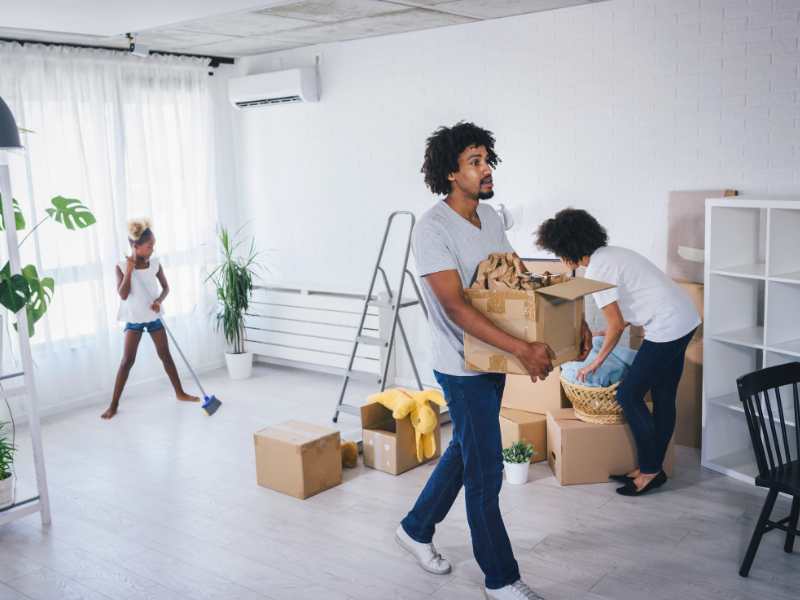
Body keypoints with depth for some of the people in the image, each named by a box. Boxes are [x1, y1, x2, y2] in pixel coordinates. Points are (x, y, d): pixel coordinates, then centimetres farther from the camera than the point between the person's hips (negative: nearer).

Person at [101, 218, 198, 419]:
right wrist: (129, 270, -24)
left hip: (153, 317, 3)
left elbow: (166, 287, 4)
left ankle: (180, 393, 23)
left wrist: (159, 300, -16)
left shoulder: (155, 264, -5)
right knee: (127, 361, -5)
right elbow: (123, 295, -20)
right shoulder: (122, 267, -12)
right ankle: (114, 405, 2)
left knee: (166, 355, 9)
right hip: (134, 319, -3)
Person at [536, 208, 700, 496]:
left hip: (667, 328, -10)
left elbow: (616, 325, -12)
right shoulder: (611, 254, 15)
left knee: (629, 395, -1)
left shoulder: (596, 270, -14)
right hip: (685, 320, 10)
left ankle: (650, 471, 7)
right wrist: (610, 331, 28)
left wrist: (596, 362, 0)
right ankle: (653, 467, 22)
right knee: (663, 397, 13)